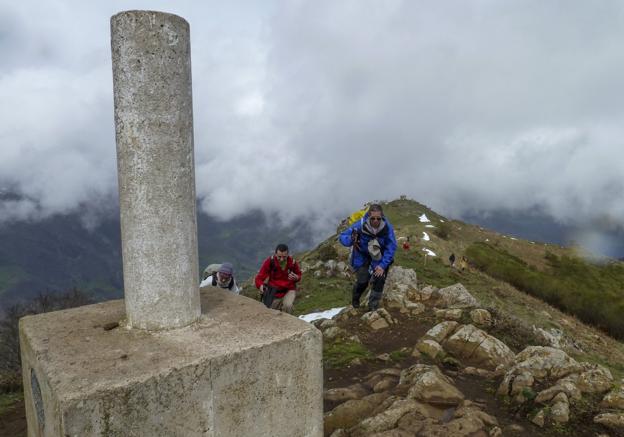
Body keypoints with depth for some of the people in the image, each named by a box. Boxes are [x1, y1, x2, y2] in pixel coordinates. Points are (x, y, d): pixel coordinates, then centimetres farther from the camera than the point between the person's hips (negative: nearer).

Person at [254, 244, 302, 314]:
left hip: (289, 290, -1)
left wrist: (296, 278, -19)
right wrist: (261, 286, -41)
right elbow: (259, 278, -19)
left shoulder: (292, 262, -15)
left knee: (288, 306, -29)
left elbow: (299, 275, 5)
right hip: (274, 291, 1)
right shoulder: (270, 261, -20)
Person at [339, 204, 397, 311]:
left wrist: (383, 265, -25)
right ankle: (355, 300, 27)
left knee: (379, 278, -14)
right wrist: (351, 240, -46)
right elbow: (343, 236, -23)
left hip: (379, 257, 2)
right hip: (362, 256, -1)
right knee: (362, 281, -8)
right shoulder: (360, 225, -31)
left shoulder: (387, 227, -27)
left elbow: (391, 247, -19)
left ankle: (373, 307, 8)